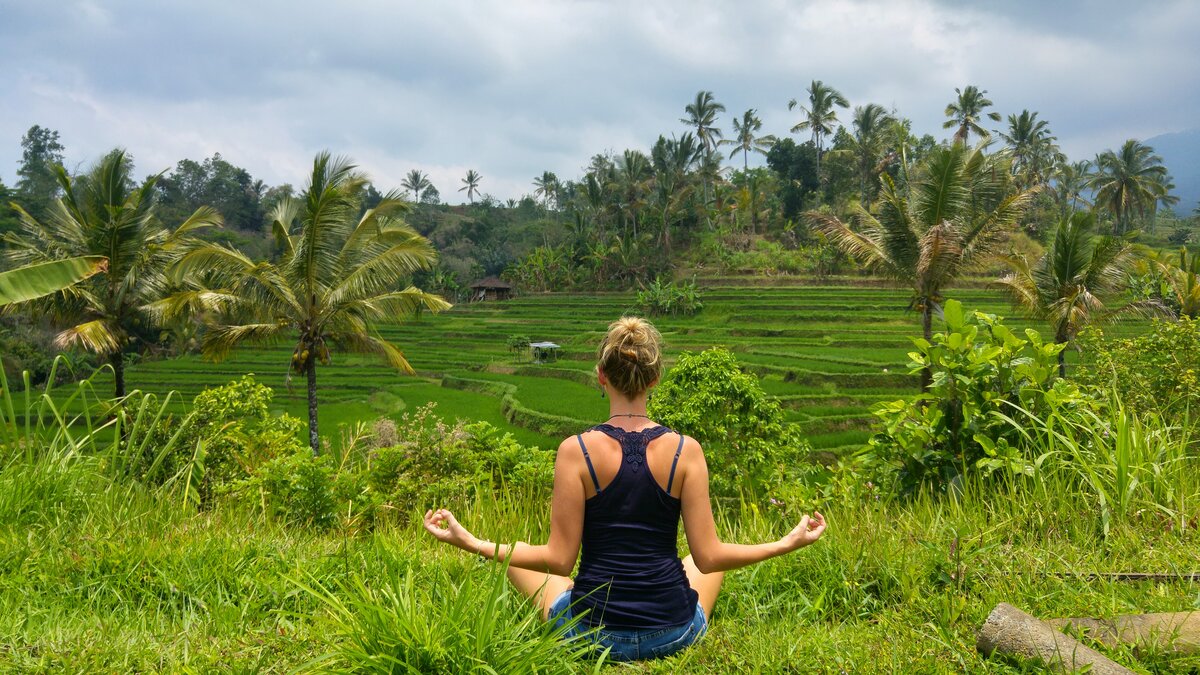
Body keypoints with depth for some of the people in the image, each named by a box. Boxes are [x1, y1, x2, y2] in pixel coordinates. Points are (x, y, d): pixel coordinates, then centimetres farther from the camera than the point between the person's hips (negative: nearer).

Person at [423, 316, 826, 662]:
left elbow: (559, 560, -12)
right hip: (674, 635, 2)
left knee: (518, 559, 25)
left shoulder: (576, 450, -14)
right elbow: (708, 557, -9)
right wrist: (788, 544, 4)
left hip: (593, 634, -2)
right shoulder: (686, 450, -10)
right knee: (711, 559, 34)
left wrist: (470, 543, -6)